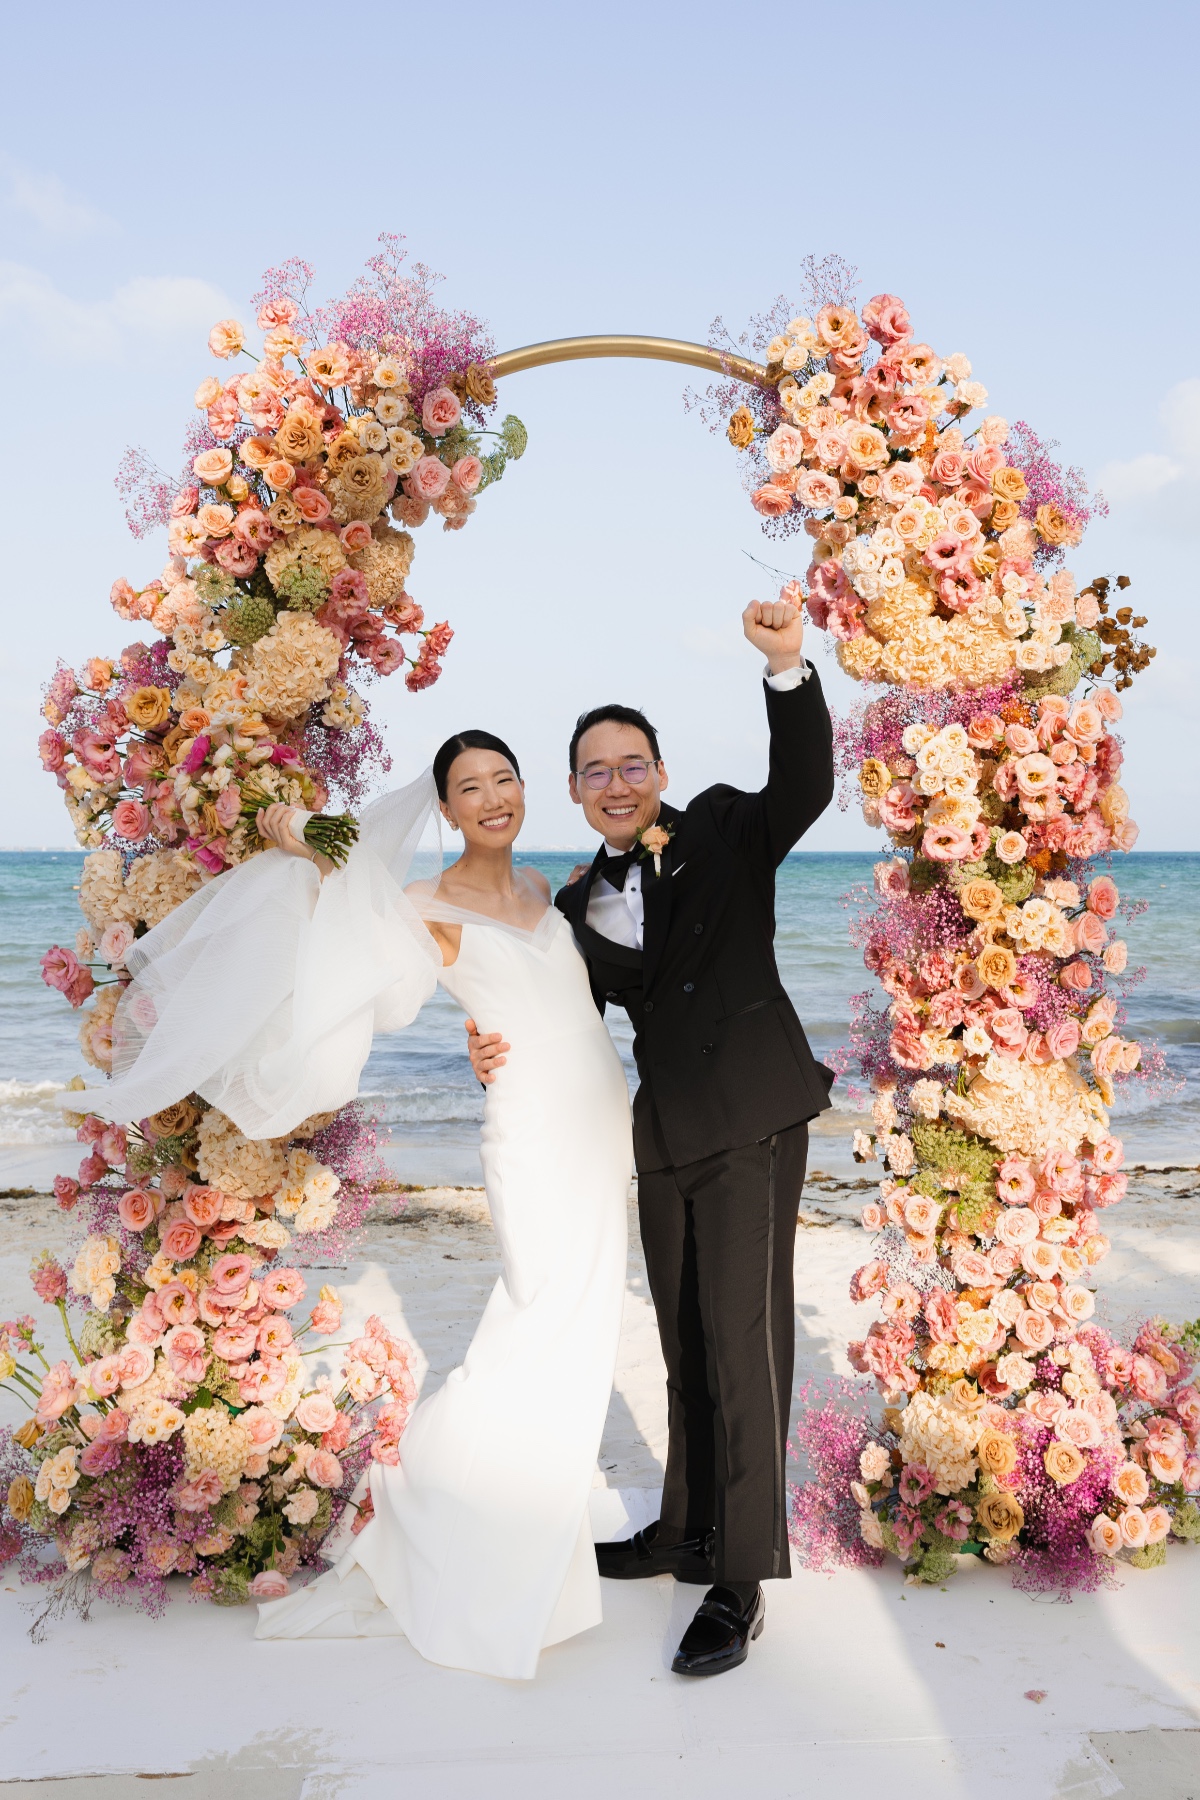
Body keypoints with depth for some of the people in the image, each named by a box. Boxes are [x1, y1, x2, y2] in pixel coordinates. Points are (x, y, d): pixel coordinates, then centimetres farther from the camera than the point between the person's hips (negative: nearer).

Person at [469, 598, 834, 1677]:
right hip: (665, 1135, 6)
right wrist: (502, 1059, -11)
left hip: (752, 1121, -6)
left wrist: (789, 667, -38)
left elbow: (804, 789, -22)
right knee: (686, 1342, 18)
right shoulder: (578, 907, 10)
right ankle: (689, 1532, 36)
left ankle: (741, 1581, 9)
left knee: (742, 1341, -4)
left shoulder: (726, 834, -4)